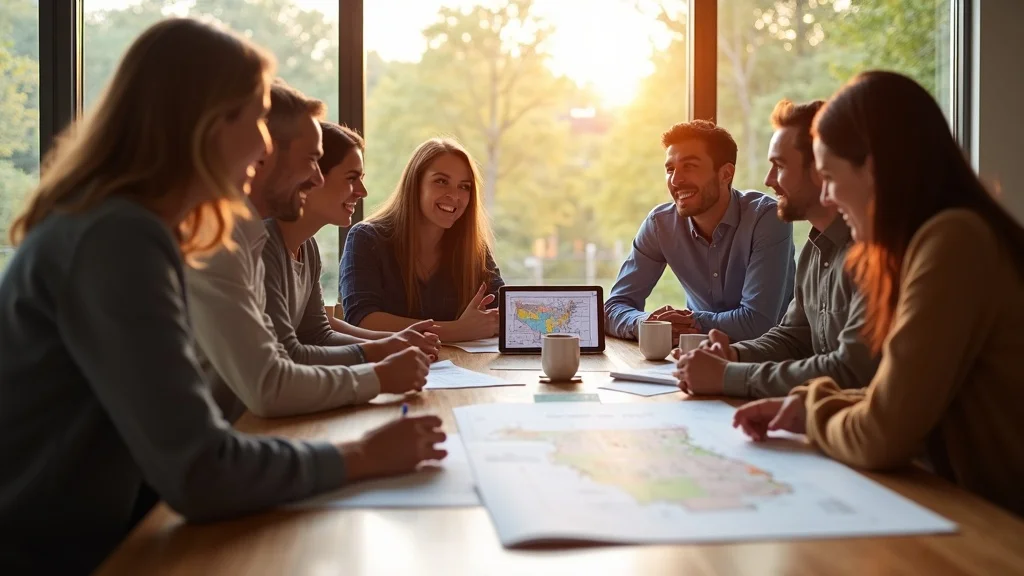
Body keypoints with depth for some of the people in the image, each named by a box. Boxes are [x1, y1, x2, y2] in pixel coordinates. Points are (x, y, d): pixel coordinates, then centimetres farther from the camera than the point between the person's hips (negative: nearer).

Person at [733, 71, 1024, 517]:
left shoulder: (952, 241, -21)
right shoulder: (944, 236, 8)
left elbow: (880, 438, -21)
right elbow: (897, 404, 13)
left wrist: (812, 417, -2)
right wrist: (807, 404, 2)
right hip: (980, 503, 7)